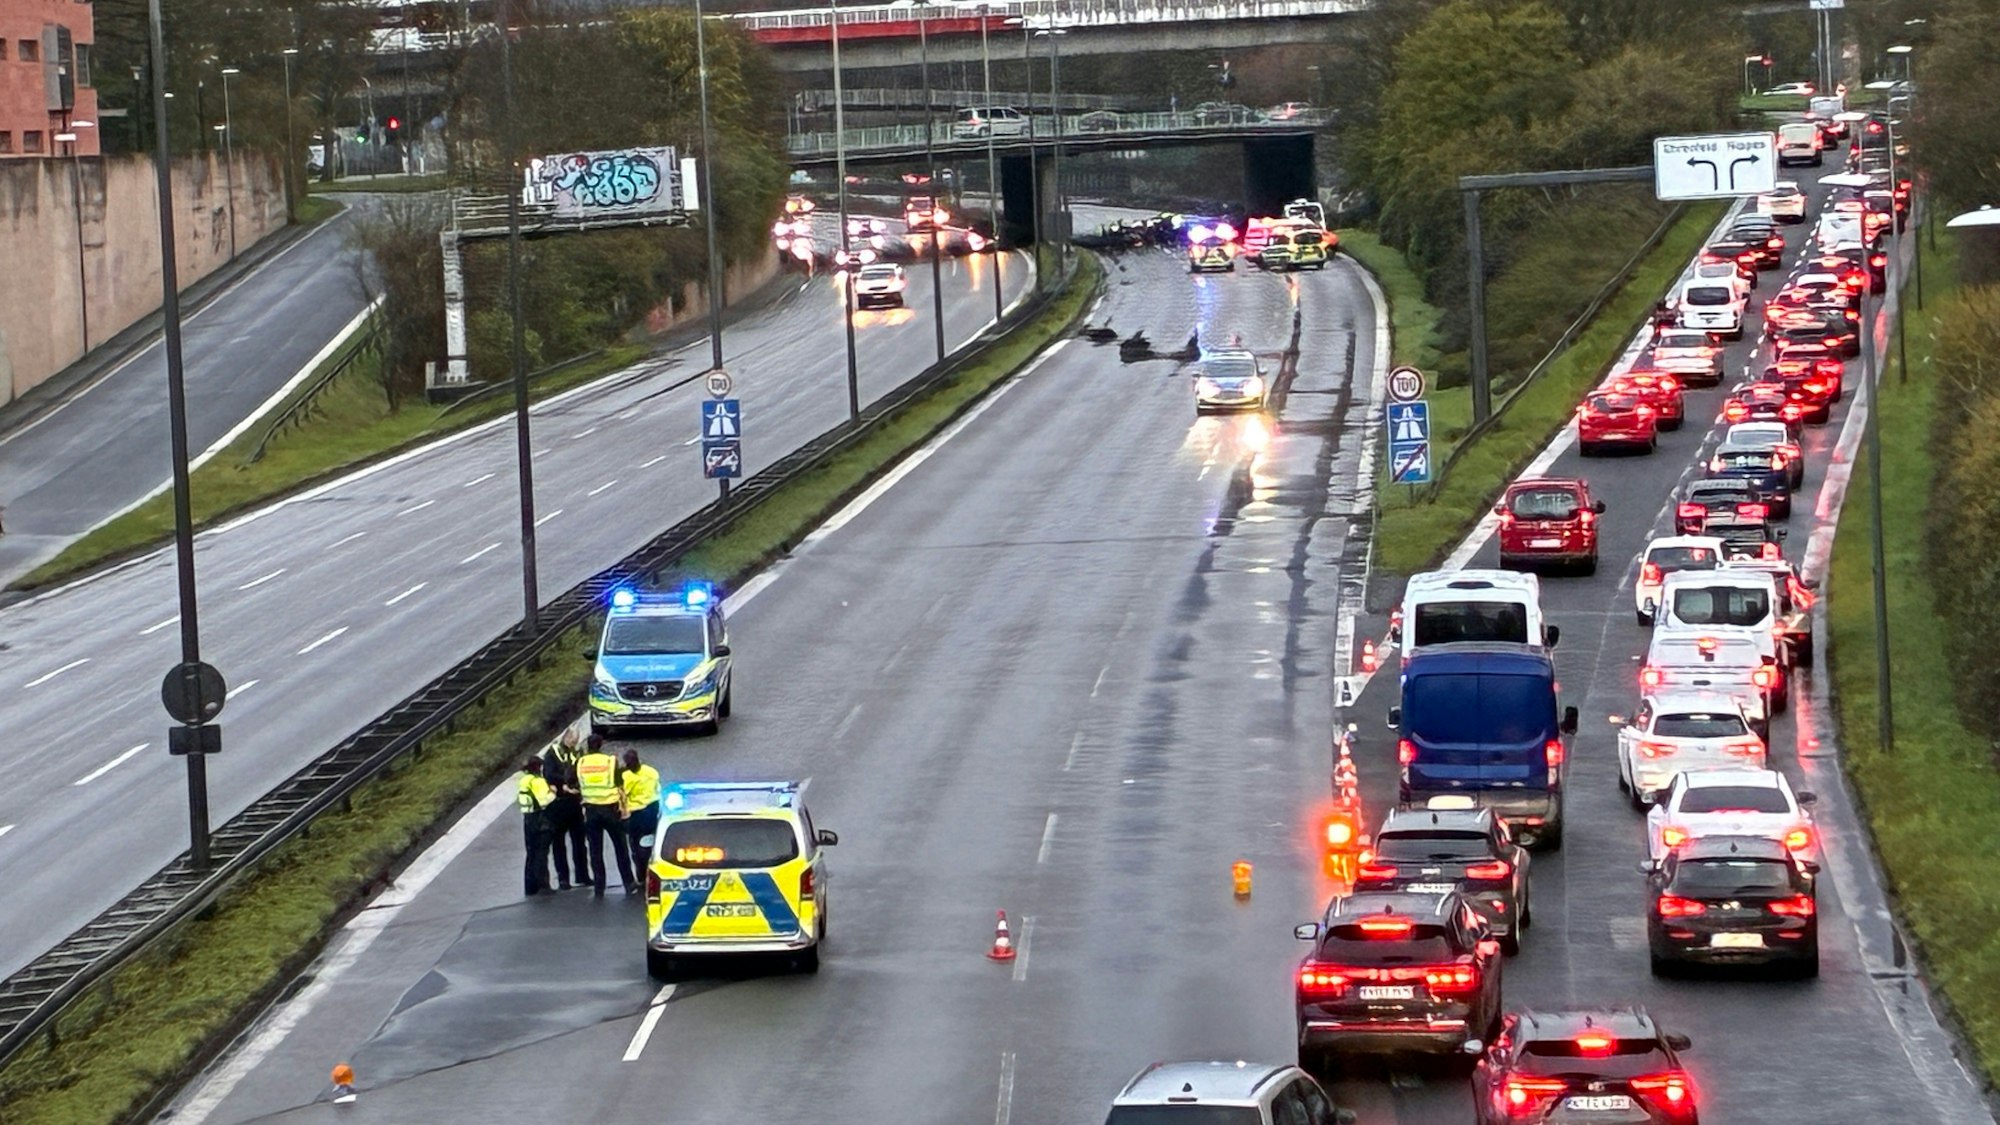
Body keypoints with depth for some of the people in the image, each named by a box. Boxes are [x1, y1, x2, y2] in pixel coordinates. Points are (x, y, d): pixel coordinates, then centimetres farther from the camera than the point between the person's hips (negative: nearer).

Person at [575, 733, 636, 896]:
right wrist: (623, 808, 5)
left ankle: (599, 887, 9)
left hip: (591, 809, 1)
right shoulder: (611, 761, -7)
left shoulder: (580, 763, -3)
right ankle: (629, 884, 10)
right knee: (620, 848, 10)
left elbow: (577, 786, 4)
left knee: (595, 850, 9)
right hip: (610, 809, -1)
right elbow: (620, 788, -4)